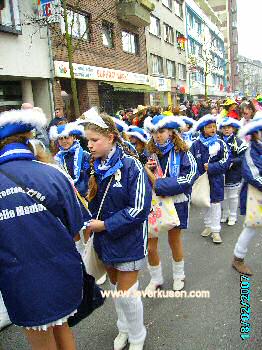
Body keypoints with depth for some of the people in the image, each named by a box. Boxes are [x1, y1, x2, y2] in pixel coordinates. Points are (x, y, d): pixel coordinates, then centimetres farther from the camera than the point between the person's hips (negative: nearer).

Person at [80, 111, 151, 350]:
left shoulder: (131, 165, -20)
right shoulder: (94, 166, -1)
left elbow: (139, 209, -22)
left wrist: (105, 225, -20)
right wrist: (89, 221, -7)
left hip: (128, 239, -6)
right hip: (104, 239, 6)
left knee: (127, 292, 4)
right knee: (115, 286, 22)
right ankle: (124, 328, 47)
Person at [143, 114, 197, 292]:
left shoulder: (182, 152, -8)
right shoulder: (149, 154, 2)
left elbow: (189, 176, -18)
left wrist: (159, 184, -21)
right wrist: (147, 171, -13)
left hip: (176, 202, -2)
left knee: (174, 240, 15)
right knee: (150, 243, 2)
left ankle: (179, 275, 40)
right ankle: (156, 279, 27)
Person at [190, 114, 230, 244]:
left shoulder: (220, 143, -7)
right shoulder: (196, 144, -2)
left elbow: (225, 162, -11)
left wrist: (210, 167, -18)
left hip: (216, 179, -2)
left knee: (215, 204, 3)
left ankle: (216, 230, 14)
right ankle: (208, 226, 32)